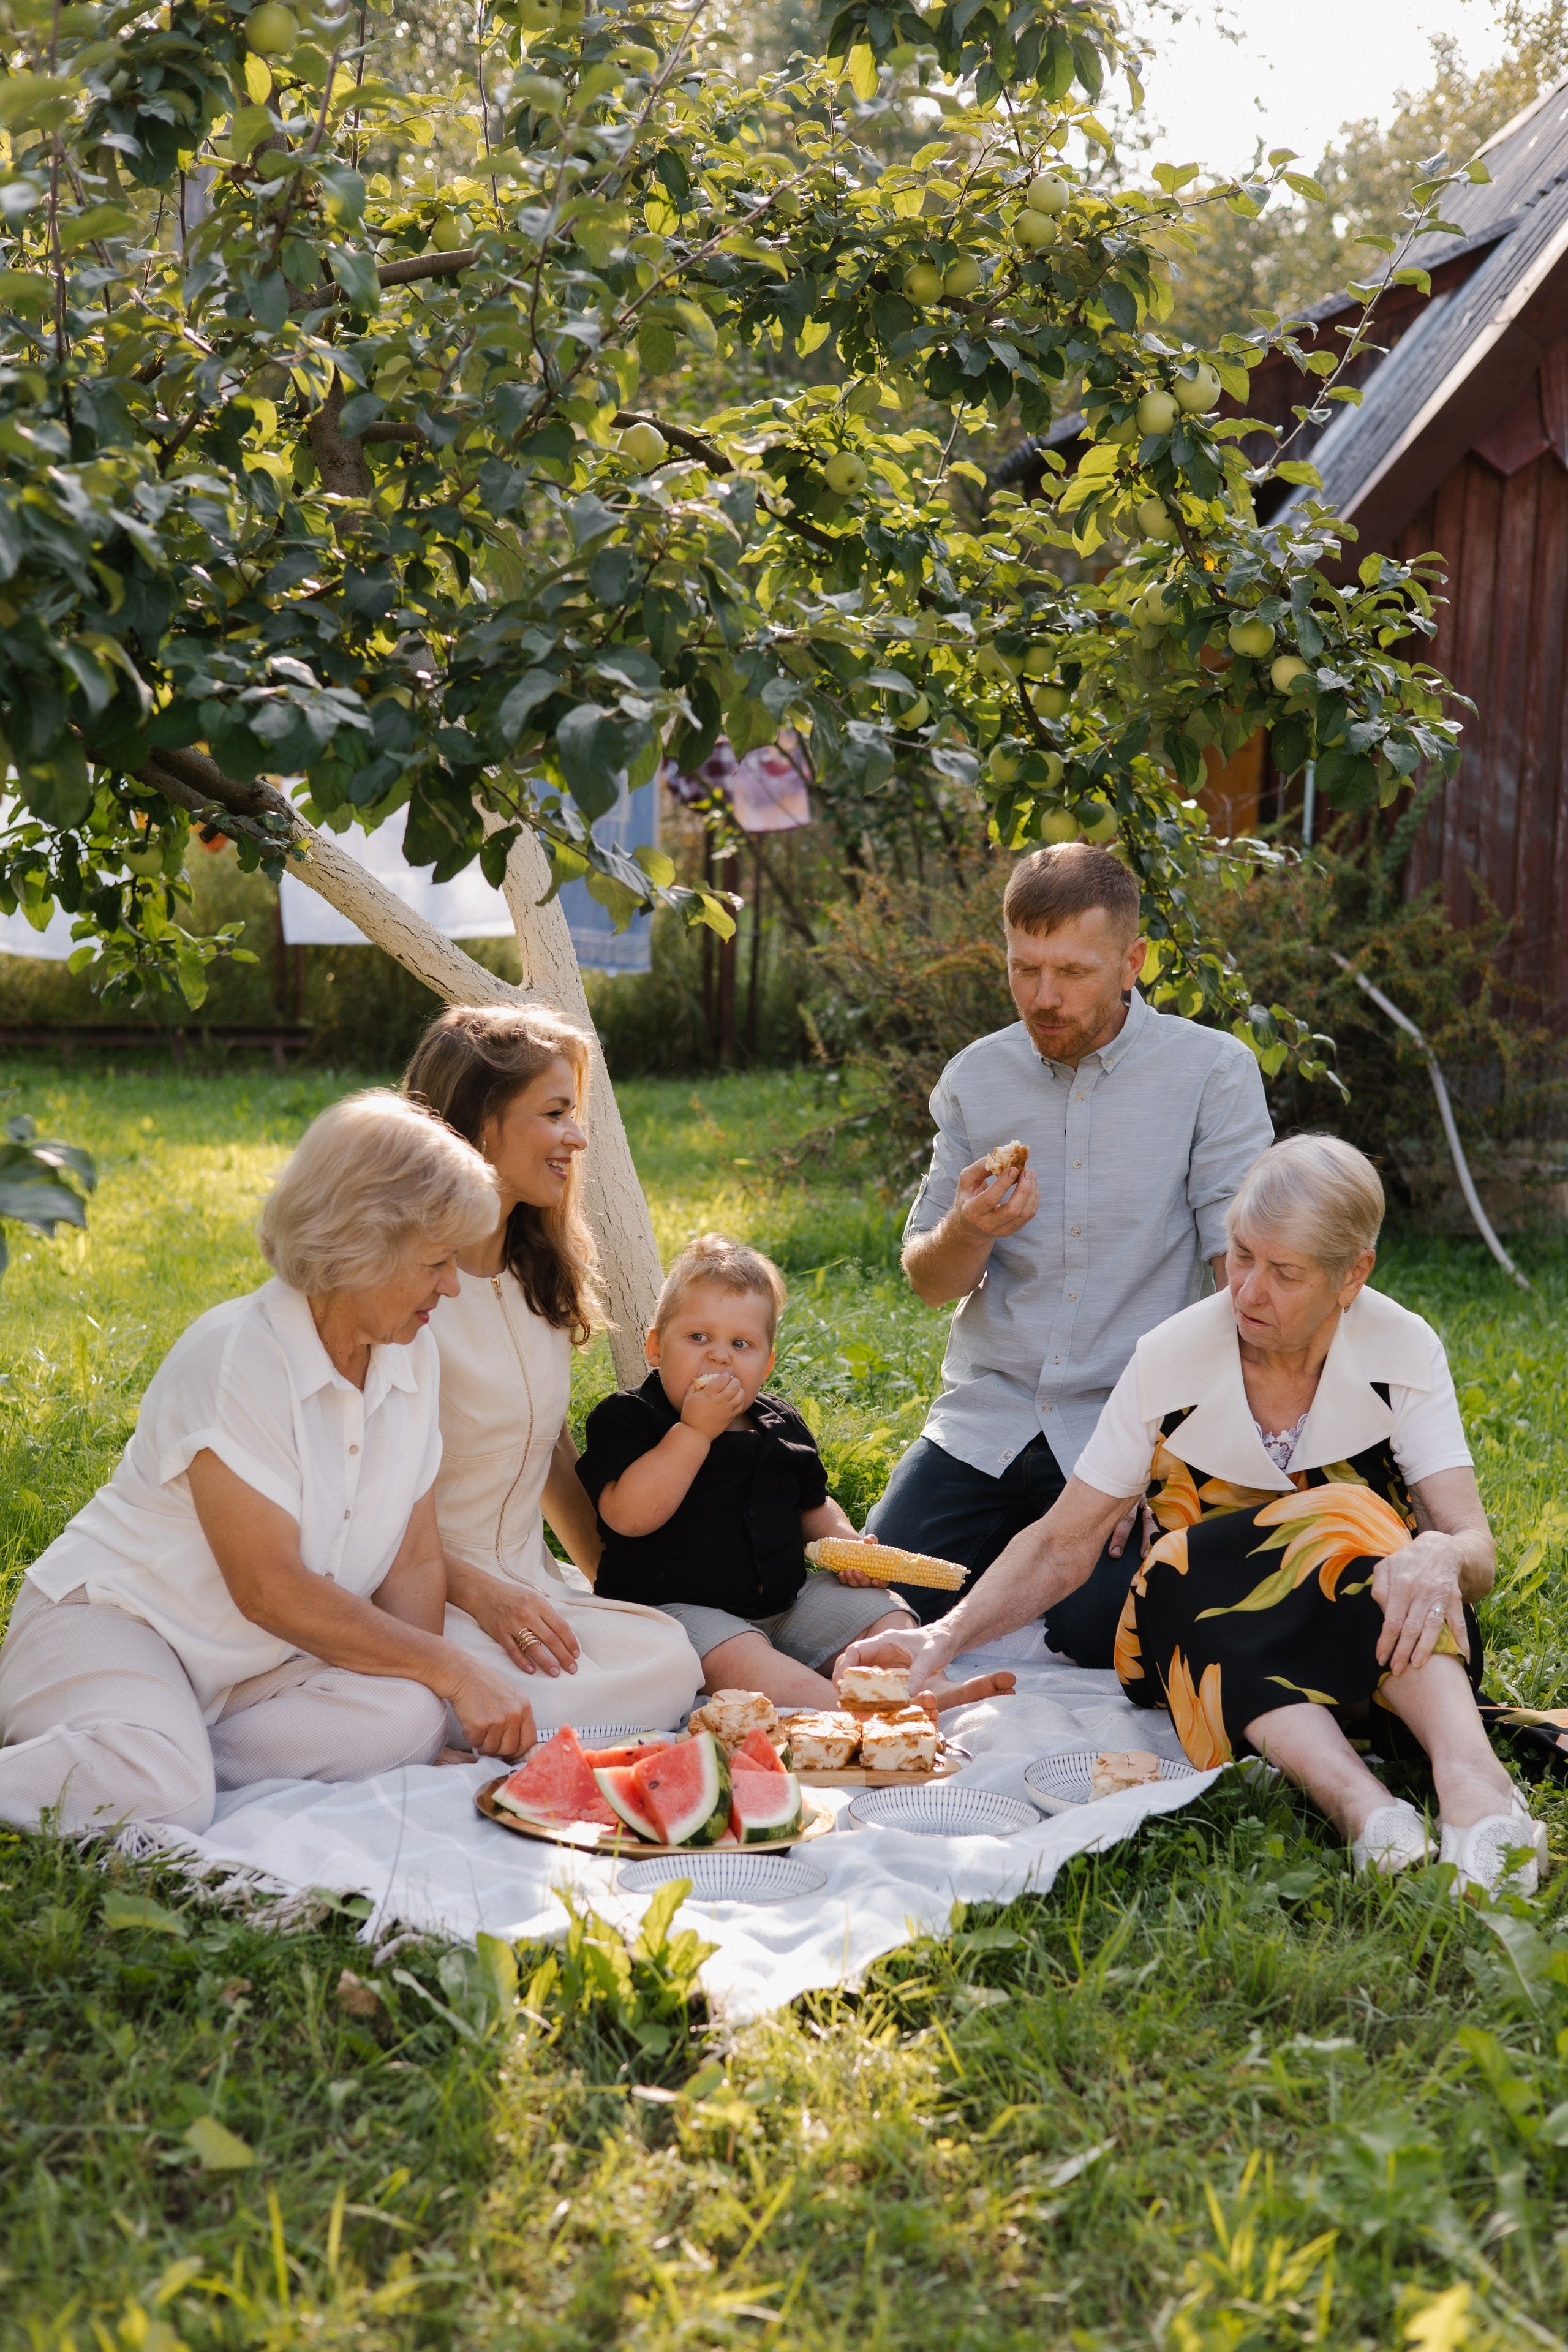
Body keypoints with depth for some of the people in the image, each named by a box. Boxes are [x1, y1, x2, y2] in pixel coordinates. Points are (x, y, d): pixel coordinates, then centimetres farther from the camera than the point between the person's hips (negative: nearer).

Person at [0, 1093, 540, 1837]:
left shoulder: (412, 1356, 3)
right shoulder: (236, 1357, -20)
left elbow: (415, 1561, 4)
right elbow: (270, 1588, -21)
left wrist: (435, 1683, -16)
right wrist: (451, 1668, -17)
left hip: (260, 1663, 7)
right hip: (115, 1616, -7)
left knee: (409, 1720, -24)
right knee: (159, 1799, -37)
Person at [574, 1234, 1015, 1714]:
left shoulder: (779, 1426, 12)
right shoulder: (626, 1420, -8)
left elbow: (812, 1505, 26)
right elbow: (630, 1516, -23)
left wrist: (845, 1543, 3)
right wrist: (695, 1430, -24)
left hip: (786, 1601, 7)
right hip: (681, 1608, -7)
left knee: (883, 1611, -4)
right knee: (736, 1657, -36)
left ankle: (931, 1694, -25)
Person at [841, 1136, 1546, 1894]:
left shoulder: (1403, 1353, -10)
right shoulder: (1170, 1361, -9)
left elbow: (1478, 1552, -19)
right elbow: (1063, 1545, -7)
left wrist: (1440, 1556, -43)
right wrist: (946, 1636, -22)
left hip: (1372, 1639, -1)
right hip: (1209, 1654, 1)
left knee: (1350, 1526, -32)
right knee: (1187, 1575, -32)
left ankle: (1469, 1774, -51)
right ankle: (1361, 1805, -50)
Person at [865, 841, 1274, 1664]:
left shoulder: (1212, 1072, -6)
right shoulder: (975, 1077, 6)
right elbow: (929, 1280, 9)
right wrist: (967, 1232, -15)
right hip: (984, 1417, 3)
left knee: (1097, 1635, -20)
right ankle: (1014, 1550, 20)